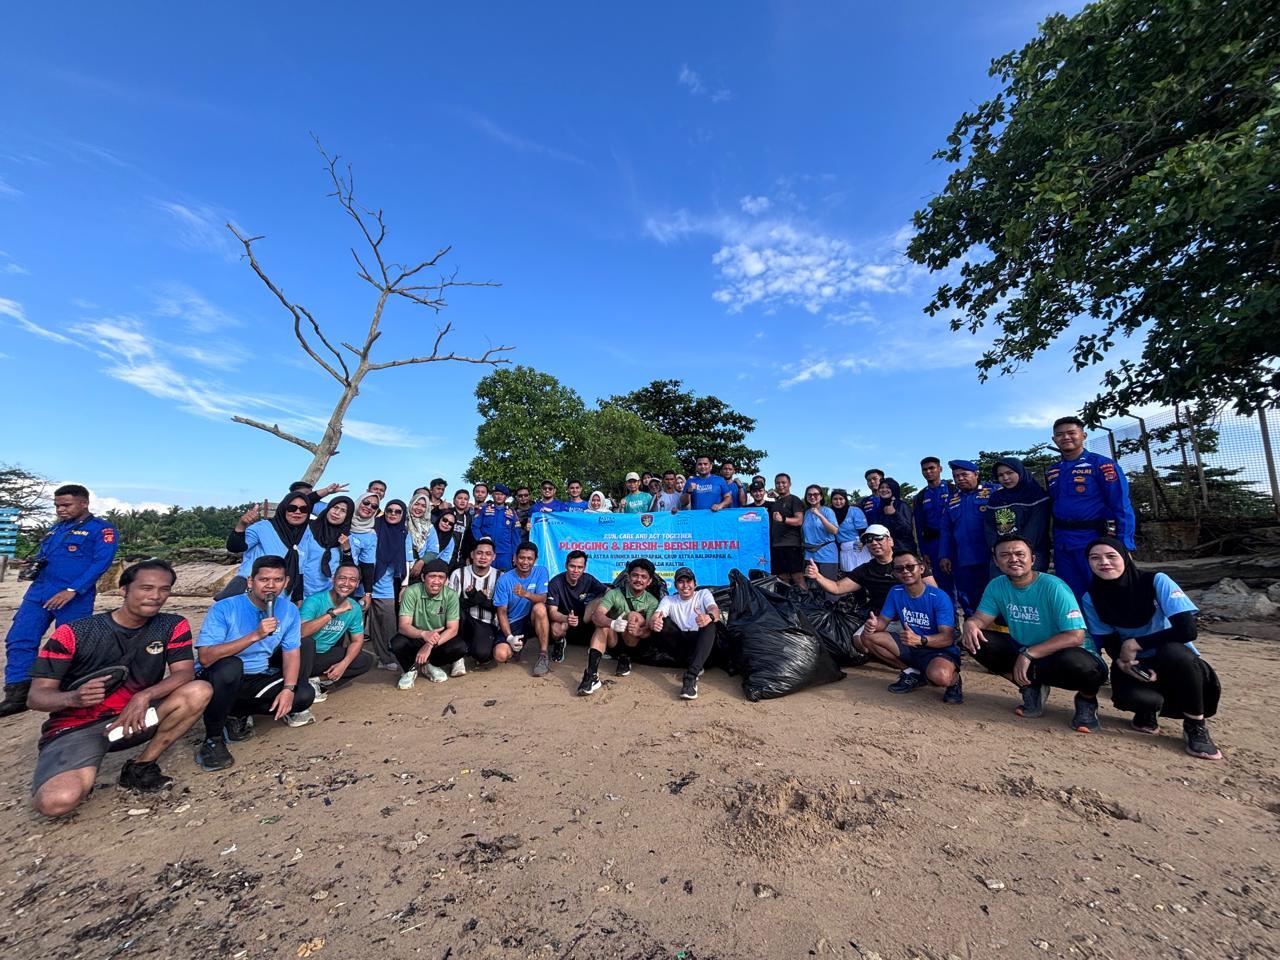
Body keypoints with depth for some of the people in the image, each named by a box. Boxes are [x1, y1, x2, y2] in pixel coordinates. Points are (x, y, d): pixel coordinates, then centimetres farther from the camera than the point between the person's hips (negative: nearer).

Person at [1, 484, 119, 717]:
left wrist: (72, 590, -22)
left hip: (75, 598, -7)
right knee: (19, 638, -2)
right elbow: (43, 555, 27)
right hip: (39, 592, 7)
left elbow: (101, 563, -15)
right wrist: (32, 565, 2)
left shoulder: (102, 529, -5)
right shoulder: (56, 528, 17)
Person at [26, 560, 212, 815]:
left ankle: (141, 766, -6)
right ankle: (82, 775, 8)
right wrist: (73, 698, -31)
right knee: (57, 801, -30)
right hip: (76, 727, -2)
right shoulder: (73, 633, -10)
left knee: (200, 691, -24)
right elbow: (35, 697, -10)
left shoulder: (173, 626, -5)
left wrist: (144, 696, -29)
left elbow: (184, 673, -11)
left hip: (133, 717, 2)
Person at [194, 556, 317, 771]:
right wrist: (255, 636, -38)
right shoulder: (224, 608, -19)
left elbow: (292, 653, -2)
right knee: (230, 666, -36)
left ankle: (237, 712, 7)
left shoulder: (289, 611, -6)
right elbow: (205, 657, -29)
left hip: (258, 679, 4)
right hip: (218, 679, -4)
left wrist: (288, 689, -16)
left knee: (304, 694, -13)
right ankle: (212, 738, -15)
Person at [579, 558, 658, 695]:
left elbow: (649, 630, -17)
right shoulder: (614, 593, -9)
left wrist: (638, 631, -41)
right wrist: (612, 623, -46)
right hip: (613, 639, 0)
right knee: (603, 625, -31)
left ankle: (625, 659, -10)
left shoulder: (652, 601, -7)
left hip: (635, 643, 0)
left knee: (634, 615, -26)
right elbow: (596, 616, -24)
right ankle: (592, 675, -42)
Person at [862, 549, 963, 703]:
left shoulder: (939, 597, -18)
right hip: (910, 647, 6)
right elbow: (884, 620, 0)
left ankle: (954, 678, 1)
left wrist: (920, 639, -43)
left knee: (939, 675, -39)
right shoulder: (895, 592, -3)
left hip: (940, 650, -5)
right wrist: (874, 625, -26)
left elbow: (948, 637, -23)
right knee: (868, 637, -13)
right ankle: (912, 673, 1)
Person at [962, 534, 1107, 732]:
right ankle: (1031, 687, 3)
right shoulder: (997, 586, -6)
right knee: (976, 641, -17)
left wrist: (1028, 654, -32)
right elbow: (981, 618, -5)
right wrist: (970, 625, -31)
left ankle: (1087, 699, 0)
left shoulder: (1054, 587, -21)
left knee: (1077, 663, -38)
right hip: (1024, 652, 4)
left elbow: (1076, 636, -26)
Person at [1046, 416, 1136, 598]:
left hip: (1094, 541, -5)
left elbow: (1121, 507, -9)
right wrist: (1055, 540, 11)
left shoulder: (1102, 465, -4)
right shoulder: (1051, 472, 11)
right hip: (1061, 544, 5)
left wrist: (1124, 547, -15)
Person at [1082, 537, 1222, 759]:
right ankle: (1147, 712, 10)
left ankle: (1196, 725, -12)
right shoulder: (1091, 599, -8)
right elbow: (1109, 642, -1)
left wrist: (1135, 644, -23)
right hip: (1135, 665, 1)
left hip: (1177, 660, -1)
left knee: (1173, 651, -37)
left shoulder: (1157, 582, -17)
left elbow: (1187, 629, -23)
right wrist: (1122, 661, -22)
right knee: (1128, 696, -32)